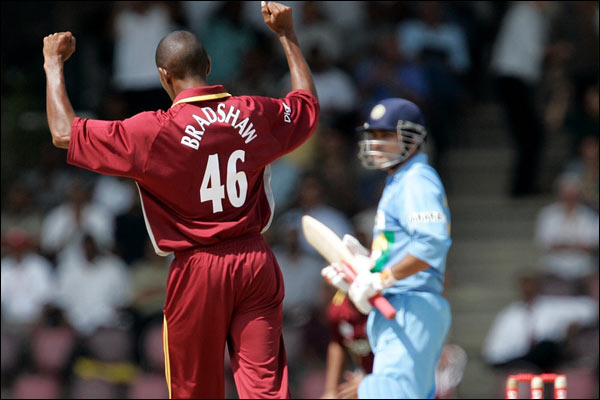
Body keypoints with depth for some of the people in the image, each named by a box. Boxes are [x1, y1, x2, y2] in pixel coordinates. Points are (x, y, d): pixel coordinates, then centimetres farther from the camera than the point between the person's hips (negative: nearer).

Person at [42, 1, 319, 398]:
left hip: (198, 269, -3)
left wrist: (54, 64, 4)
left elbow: (64, 132, -9)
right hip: (256, 261, 3)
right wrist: (287, 35, 33)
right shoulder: (255, 115, 1)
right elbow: (309, 104, 24)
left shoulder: (156, 132, -12)